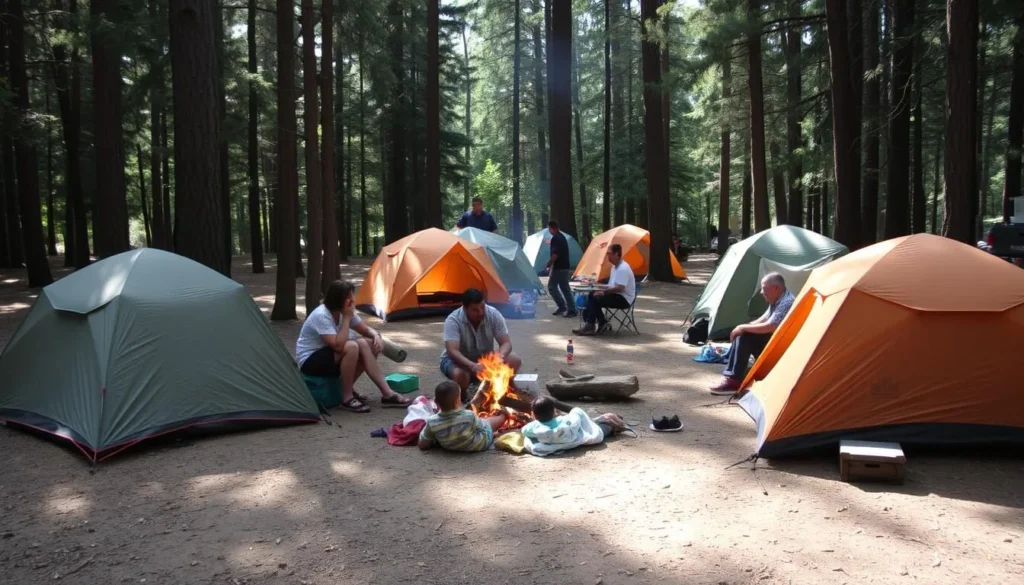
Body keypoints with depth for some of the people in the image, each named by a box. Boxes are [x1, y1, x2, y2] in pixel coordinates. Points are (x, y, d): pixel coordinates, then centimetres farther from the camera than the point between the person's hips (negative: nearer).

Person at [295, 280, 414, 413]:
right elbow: (338, 345, -35)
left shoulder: (343, 312, -1)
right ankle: (347, 398, -20)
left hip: (328, 355, 9)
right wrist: (346, 318, -28)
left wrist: (376, 336, -15)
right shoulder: (321, 316, -26)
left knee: (372, 344, -11)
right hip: (310, 361, -8)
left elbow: (366, 329, 8)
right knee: (352, 347, -33)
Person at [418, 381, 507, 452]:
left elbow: (422, 445, -17)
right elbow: (481, 428, -14)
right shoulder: (470, 416, -36)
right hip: (480, 444, -2)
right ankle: (503, 415, 57)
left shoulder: (432, 422, -30)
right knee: (489, 420, 26)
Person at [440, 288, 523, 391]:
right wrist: (472, 366, -52)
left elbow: (506, 343, -16)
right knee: (459, 374, -39)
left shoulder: (493, 314, -17)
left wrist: (500, 357, -40)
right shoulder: (453, 320, -26)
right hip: (461, 361, -3)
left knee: (515, 361, -21)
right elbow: (452, 351, -35)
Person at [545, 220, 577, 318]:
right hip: (564, 267, 10)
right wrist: (551, 265, 24)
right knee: (565, 288, 9)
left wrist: (548, 265, -10)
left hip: (558, 267, -9)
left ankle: (562, 307, -1)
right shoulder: (562, 237, 15)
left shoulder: (555, 239, -16)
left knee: (551, 287, 1)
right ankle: (572, 310, 6)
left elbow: (555, 255, -23)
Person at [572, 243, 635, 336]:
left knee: (596, 299, -22)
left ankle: (590, 326, -12)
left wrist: (604, 292, -20)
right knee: (591, 296, -2)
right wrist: (599, 286, 8)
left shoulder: (623, 268, -19)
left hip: (624, 299, -10)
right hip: (617, 296, 10)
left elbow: (620, 288, -27)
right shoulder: (615, 267, 14)